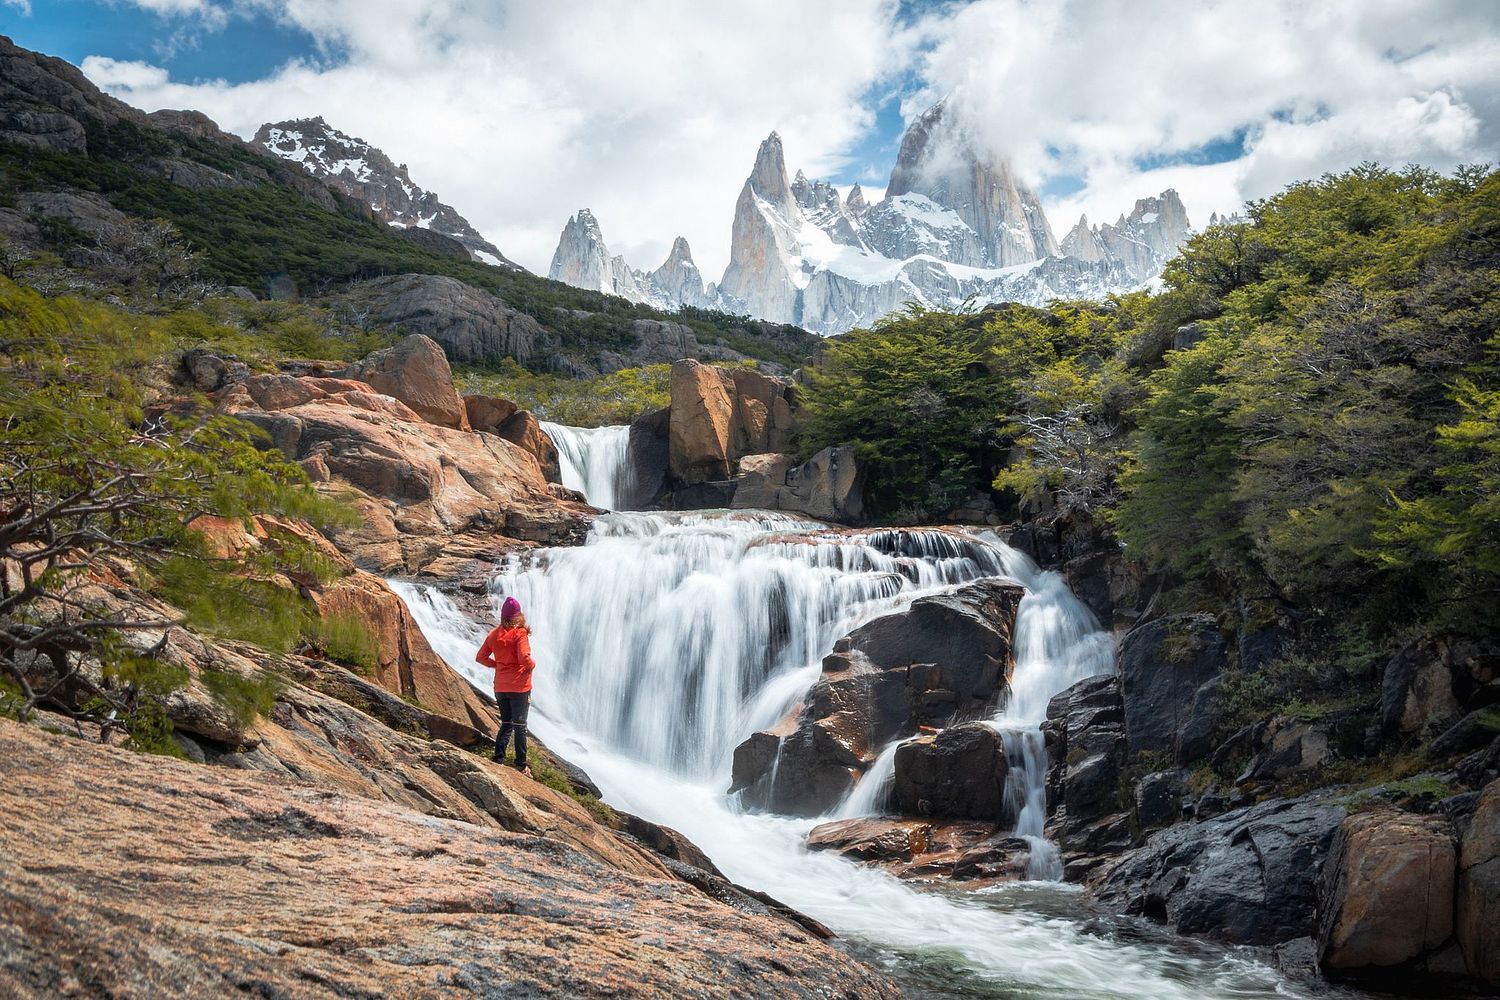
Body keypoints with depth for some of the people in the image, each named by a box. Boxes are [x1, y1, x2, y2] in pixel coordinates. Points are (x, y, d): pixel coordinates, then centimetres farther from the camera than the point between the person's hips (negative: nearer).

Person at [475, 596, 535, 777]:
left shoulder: (494, 634, 5)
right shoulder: (520, 633, -13)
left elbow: (481, 657, 7)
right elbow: (524, 658, -24)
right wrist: (532, 665, -4)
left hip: (500, 687, 5)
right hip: (519, 686, -5)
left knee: (506, 724, 17)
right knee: (519, 726, 1)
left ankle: (498, 760, 11)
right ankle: (521, 765, 3)